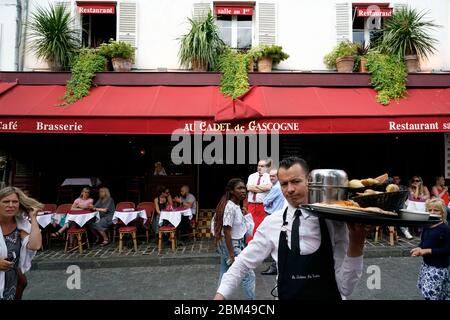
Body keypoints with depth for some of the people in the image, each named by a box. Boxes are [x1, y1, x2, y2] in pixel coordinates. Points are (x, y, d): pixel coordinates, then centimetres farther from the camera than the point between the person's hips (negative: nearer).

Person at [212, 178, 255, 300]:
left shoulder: (236, 206, 6)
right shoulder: (230, 207, -23)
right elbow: (226, 232, -24)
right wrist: (232, 254, -23)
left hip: (235, 243, 10)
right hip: (231, 245, -10)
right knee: (249, 275, 0)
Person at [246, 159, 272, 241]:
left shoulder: (268, 176, 3)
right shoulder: (252, 176, 13)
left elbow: (268, 187, -17)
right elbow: (248, 187, -3)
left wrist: (255, 186, -6)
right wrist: (262, 188, -6)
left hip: (263, 205, -3)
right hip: (251, 205, 3)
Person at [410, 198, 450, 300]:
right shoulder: (426, 227, 4)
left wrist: (426, 251, -20)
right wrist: (419, 249, -7)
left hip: (439, 267, -7)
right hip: (426, 265, 7)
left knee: (431, 294, -8)